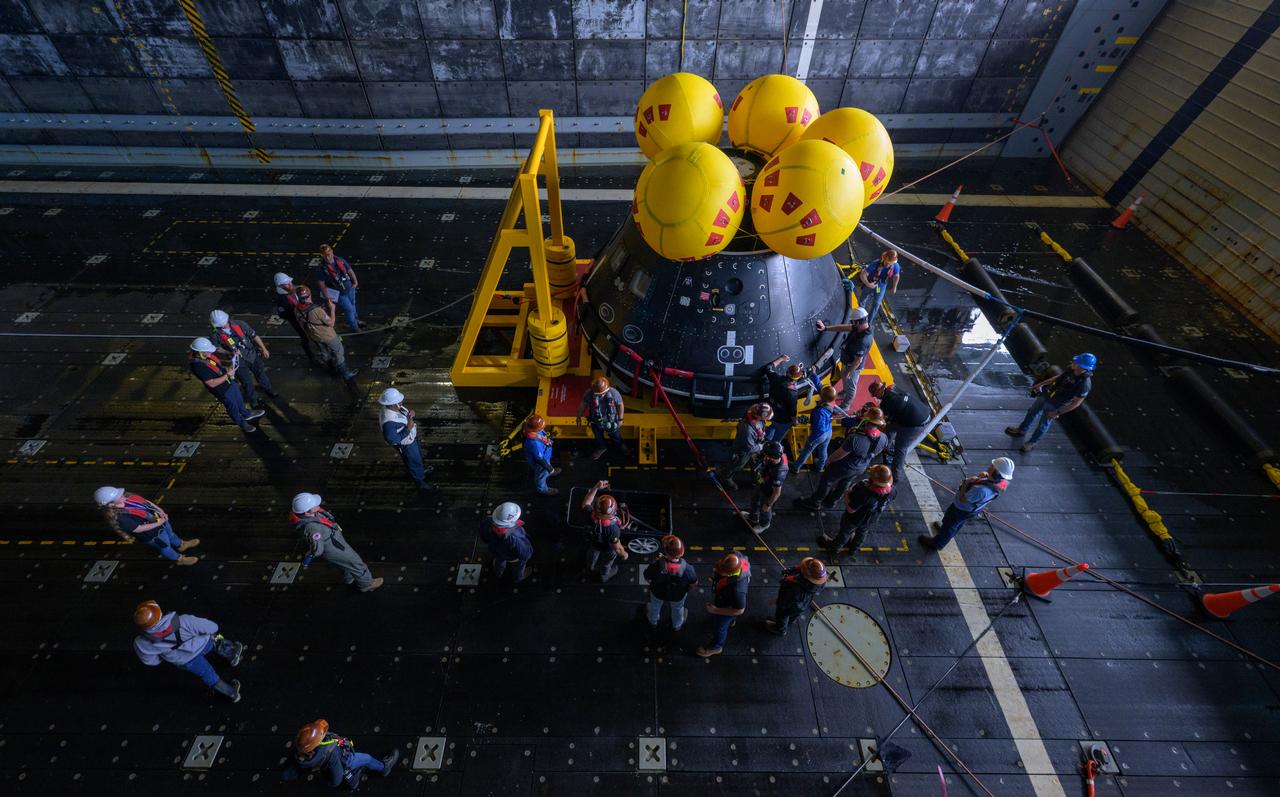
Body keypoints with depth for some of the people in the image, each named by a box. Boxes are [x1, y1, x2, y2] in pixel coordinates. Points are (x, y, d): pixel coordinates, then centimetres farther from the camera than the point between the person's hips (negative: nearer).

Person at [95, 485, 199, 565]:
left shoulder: (127, 497, -17)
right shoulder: (118, 518, -36)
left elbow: (146, 502, -2)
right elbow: (138, 529, -29)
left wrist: (161, 511, -10)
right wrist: (158, 523, -23)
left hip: (160, 520, 7)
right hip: (153, 534, -7)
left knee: (170, 534, 33)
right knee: (165, 546, 21)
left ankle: (181, 545, 62)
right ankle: (179, 559, 46)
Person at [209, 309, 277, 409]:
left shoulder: (239, 324, -17)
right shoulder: (217, 335, -18)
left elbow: (254, 335, -9)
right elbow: (218, 348, -2)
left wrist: (264, 349, -7)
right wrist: (230, 353, -18)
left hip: (252, 354, 2)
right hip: (239, 361, -2)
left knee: (261, 373, 20)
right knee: (246, 382, 8)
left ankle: (268, 389, 45)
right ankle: (253, 399, 29)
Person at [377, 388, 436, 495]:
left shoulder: (394, 406, -18)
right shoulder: (389, 422, -41)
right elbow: (393, 440, -33)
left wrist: (410, 413, -17)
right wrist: (408, 428, -35)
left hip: (411, 437, 8)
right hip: (406, 445, -8)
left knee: (418, 455, 33)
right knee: (414, 463, 17)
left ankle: (421, 469, 62)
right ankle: (421, 484, 41)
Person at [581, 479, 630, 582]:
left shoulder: (593, 514, -39)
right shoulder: (613, 528, -49)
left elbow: (585, 504, -14)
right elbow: (617, 548, -32)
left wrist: (596, 487, -21)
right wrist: (624, 554, -10)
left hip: (594, 543, 4)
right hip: (608, 549, -4)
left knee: (592, 559, 38)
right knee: (605, 565, 32)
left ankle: (591, 567, 72)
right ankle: (604, 576, 64)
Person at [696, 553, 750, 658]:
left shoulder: (737, 589, -49)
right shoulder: (736, 556, -35)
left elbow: (739, 610, -30)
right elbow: (743, 556, -8)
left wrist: (716, 610, -21)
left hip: (728, 607, -6)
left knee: (719, 627, 24)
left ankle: (716, 647, 55)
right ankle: (731, 620, 72)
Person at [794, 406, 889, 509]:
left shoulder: (854, 439, -42)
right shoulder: (884, 438, -23)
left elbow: (839, 455, -26)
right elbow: (874, 453, -1)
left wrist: (829, 460, -6)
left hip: (844, 467, -5)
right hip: (861, 469, 6)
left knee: (826, 482, 20)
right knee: (844, 485, 29)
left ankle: (814, 502, 40)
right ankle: (830, 502, 53)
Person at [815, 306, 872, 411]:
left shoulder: (862, 341, -41)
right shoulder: (861, 327, -17)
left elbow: (858, 361, -32)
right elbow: (843, 327, -9)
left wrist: (848, 372, -19)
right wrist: (825, 328, -15)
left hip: (852, 366, -8)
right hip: (847, 361, 8)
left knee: (850, 386, 18)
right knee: (844, 378, 34)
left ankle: (846, 406, 42)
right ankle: (845, 393, 63)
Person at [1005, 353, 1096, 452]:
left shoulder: (1084, 384, -32)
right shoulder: (1072, 371, -13)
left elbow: (1076, 403, -24)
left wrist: (1058, 413, -20)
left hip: (1054, 406, -7)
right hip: (1046, 395, 7)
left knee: (1043, 425, 14)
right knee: (1032, 412, 26)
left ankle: (1031, 443, 37)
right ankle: (1022, 430, 50)